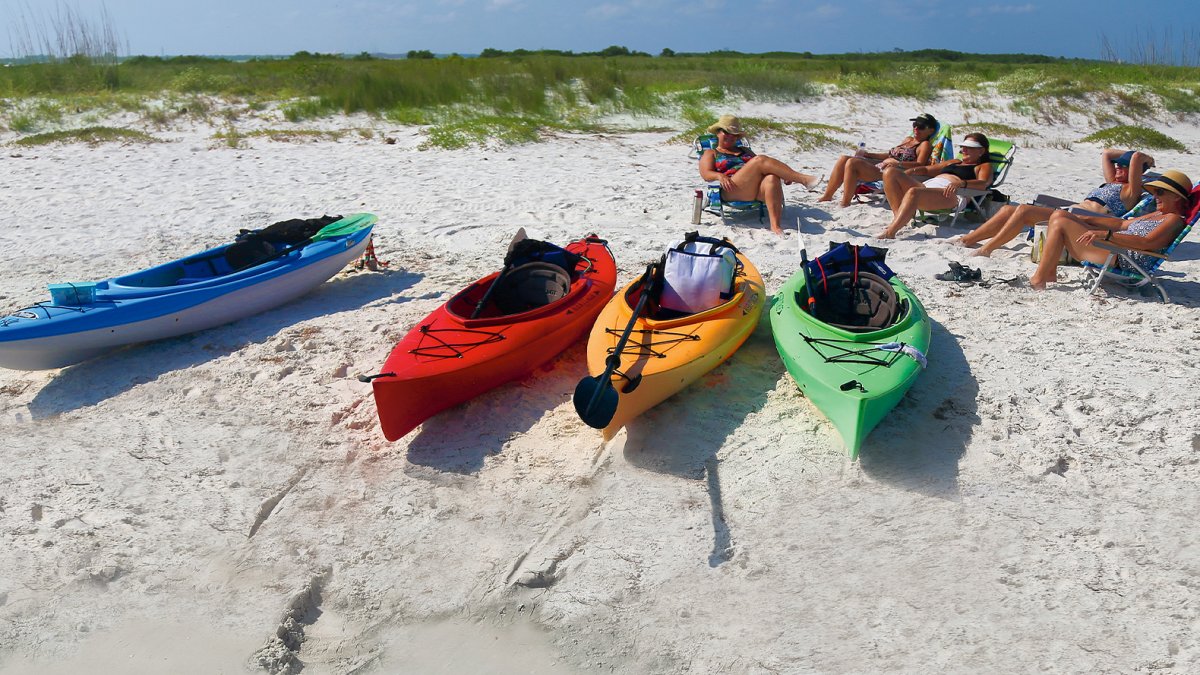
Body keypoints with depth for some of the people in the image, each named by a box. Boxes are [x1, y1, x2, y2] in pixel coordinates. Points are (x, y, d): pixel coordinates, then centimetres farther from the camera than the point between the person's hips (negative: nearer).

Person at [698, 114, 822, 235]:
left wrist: (784, 175, 7)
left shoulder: (745, 151, 36)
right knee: (760, 160, -26)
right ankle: (804, 180, -28)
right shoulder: (711, 153, 22)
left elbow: (760, 169, 25)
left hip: (757, 189, 5)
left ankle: (775, 225, -49)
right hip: (734, 192, -4)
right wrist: (719, 176, -19)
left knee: (772, 178, -33)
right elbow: (706, 173, 4)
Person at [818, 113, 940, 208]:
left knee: (852, 163, -26)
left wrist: (898, 163, -28)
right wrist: (868, 154, 21)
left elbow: (920, 165, -15)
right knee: (844, 159, -2)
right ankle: (827, 197, -1)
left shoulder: (925, 145, 0)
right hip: (879, 166, 9)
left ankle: (845, 204, -25)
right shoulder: (908, 140, 26)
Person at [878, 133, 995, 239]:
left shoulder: (984, 166, 20)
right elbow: (927, 169, 38)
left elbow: (983, 183, -2)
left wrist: (961, 183, -22)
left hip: (948, 193, -7)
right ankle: (898, 218, -27)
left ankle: (889, 233, -50)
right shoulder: (953, 162, 40)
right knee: (890, 172, -14)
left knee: (913, 192, -40)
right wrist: (911, 171, 15)